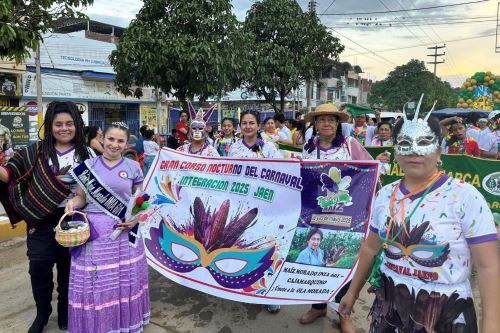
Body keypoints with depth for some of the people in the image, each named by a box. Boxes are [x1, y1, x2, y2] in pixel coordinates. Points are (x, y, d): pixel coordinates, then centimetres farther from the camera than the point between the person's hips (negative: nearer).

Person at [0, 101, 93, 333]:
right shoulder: (36, 151, 1)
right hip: (41, 220, 1)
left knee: (68, 267, 12)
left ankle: (64, 311, 34)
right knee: (39, 267, 4)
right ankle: (42, 313, 29)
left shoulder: (87, 154, 1)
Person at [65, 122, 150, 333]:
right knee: (93, 282, 3)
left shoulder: (133, 167, 3)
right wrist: (72, 202, -15)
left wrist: (136, 217, -9)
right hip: (93, 231, 0)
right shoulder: (88, 165, 4)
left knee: (125, 280, 7)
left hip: (124, 231, 0)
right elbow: (81, 197, 7)